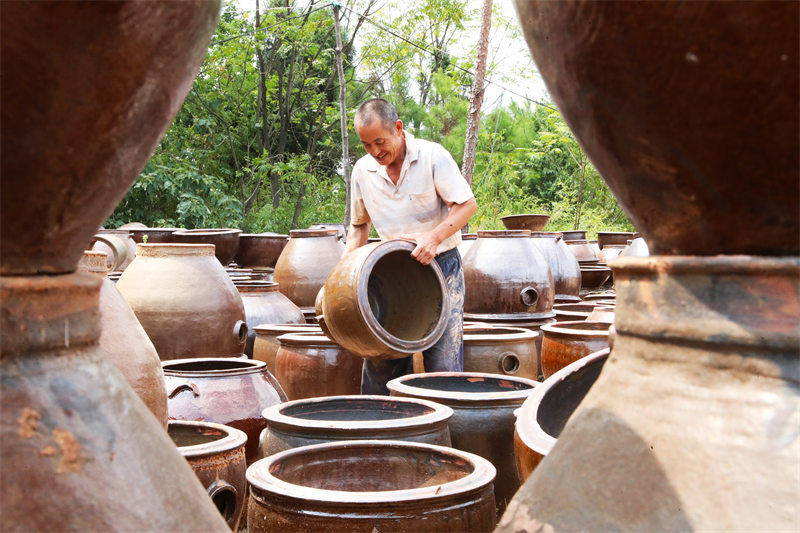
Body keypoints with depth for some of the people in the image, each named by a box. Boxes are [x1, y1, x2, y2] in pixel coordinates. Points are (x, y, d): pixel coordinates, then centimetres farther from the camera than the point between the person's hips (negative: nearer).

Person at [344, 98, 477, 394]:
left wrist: (434, 237, -25)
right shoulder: (362, 170, 4)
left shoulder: (432, 156, -9)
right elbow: (359, 224, 16)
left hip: (440, 267, -3)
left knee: (443, 356, -2)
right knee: (380, 355, 4)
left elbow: (467, 204, -10)